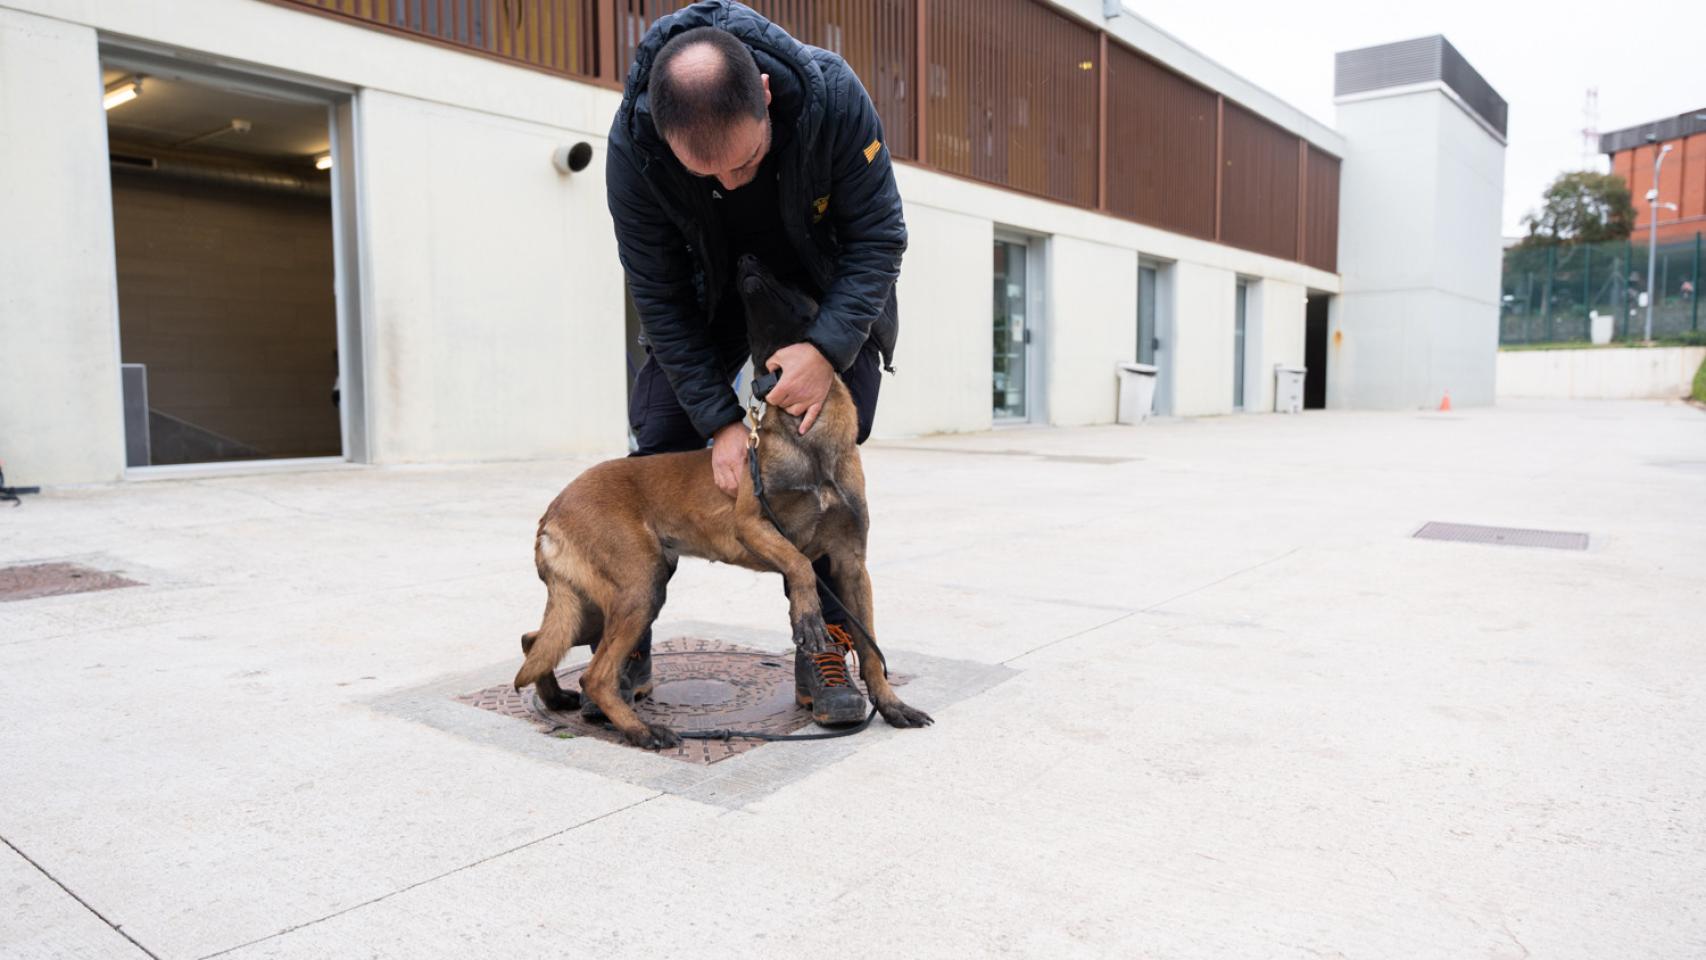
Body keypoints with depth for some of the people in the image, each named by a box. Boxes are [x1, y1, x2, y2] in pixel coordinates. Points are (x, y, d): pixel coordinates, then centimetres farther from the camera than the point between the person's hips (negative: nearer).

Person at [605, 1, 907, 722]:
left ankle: (825, 650, 2)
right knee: (659, 452, -3)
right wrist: (718, 419, -26)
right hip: (709, 299, 1)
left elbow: (879, 237, -24)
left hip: (827, 297, 0)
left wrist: (828, 348, -36)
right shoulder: (632, 145, -30)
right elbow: (660, 298, -22)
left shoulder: (832, 95, -33)